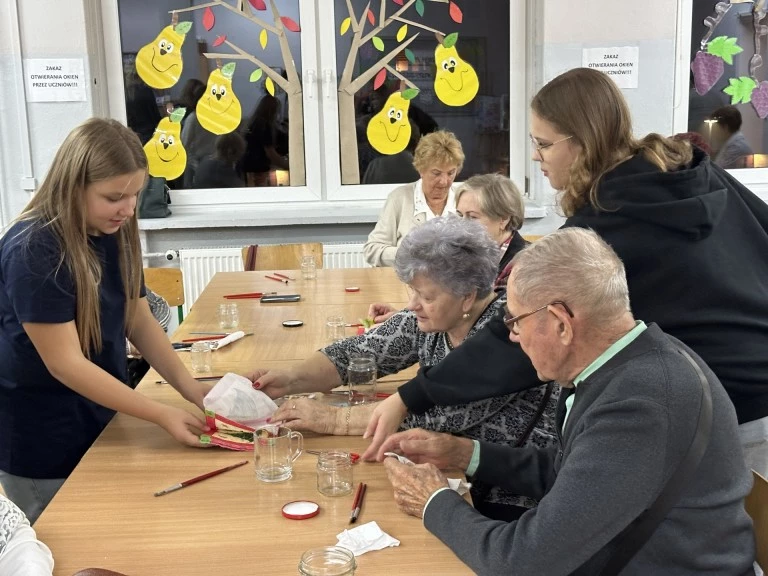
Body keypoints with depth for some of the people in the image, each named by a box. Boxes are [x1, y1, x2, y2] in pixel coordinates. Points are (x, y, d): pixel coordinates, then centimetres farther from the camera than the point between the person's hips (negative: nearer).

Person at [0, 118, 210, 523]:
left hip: (99, 420, 7)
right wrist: (162, 415, -28)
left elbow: (138, 321, 2)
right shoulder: (33, 252, -25)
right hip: (40, 439, -6)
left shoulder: (114, 235, -2)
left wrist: (189, 387, -12)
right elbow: (65, 364, -26)